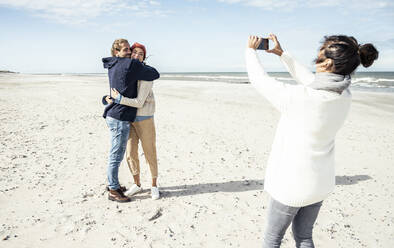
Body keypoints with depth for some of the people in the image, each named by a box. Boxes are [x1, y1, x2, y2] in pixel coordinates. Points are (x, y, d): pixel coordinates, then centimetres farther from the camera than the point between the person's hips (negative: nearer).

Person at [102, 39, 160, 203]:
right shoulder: (132, 64, -13)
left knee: (116, 154, 19)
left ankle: (113, 184, 32)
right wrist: (145, 67, 13)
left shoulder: (112, 66, 12)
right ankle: (113, 192, 10)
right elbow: (155, 75, -7)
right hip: (120, 118, -9)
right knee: (116, 155, -1)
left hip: (113, 115, 9)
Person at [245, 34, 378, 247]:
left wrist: (251, 50, 2)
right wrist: (281, 54, 16)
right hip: (320, 182, 7)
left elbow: (260, 80, -16)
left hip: (291, 183, -6)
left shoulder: (299, 97, -30)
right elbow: (309, 79, 9)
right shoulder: (343, 95, -8)